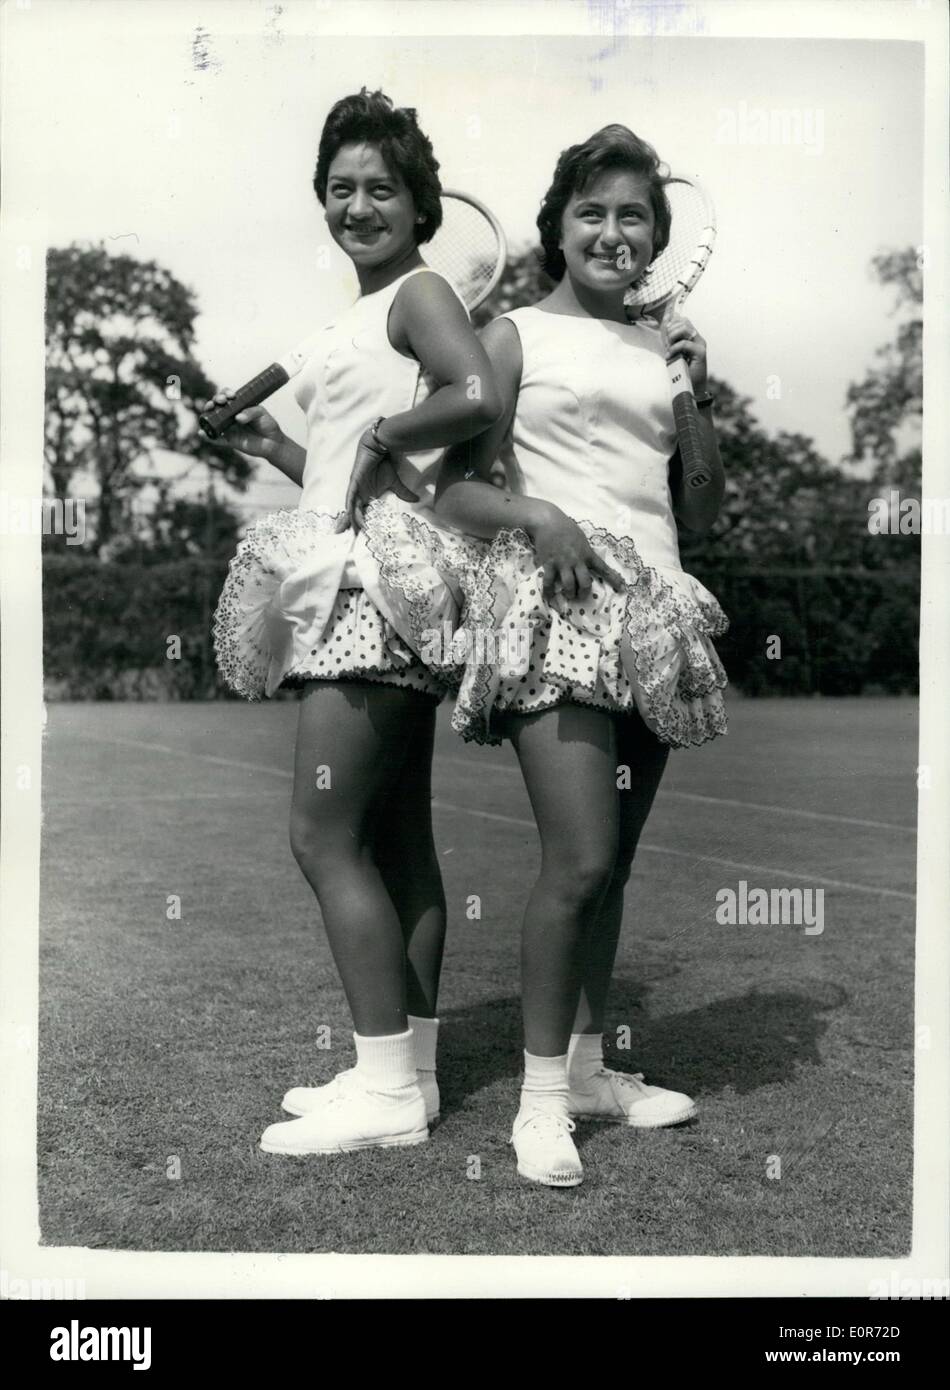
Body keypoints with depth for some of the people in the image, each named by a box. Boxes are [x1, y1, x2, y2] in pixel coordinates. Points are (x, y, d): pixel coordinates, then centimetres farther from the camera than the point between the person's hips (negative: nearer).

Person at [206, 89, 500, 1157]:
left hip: (384, 582, -10)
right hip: (363, 586, 10)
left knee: (325, 837, -9)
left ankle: (387, 1088, -1)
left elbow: (478, 398, -25)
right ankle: (410, 1070, 19)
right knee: (397, 837, 10)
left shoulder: (421, 291, -4)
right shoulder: (364, 316, 22)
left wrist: (381, 433, -11)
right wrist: (274, 444, 15)